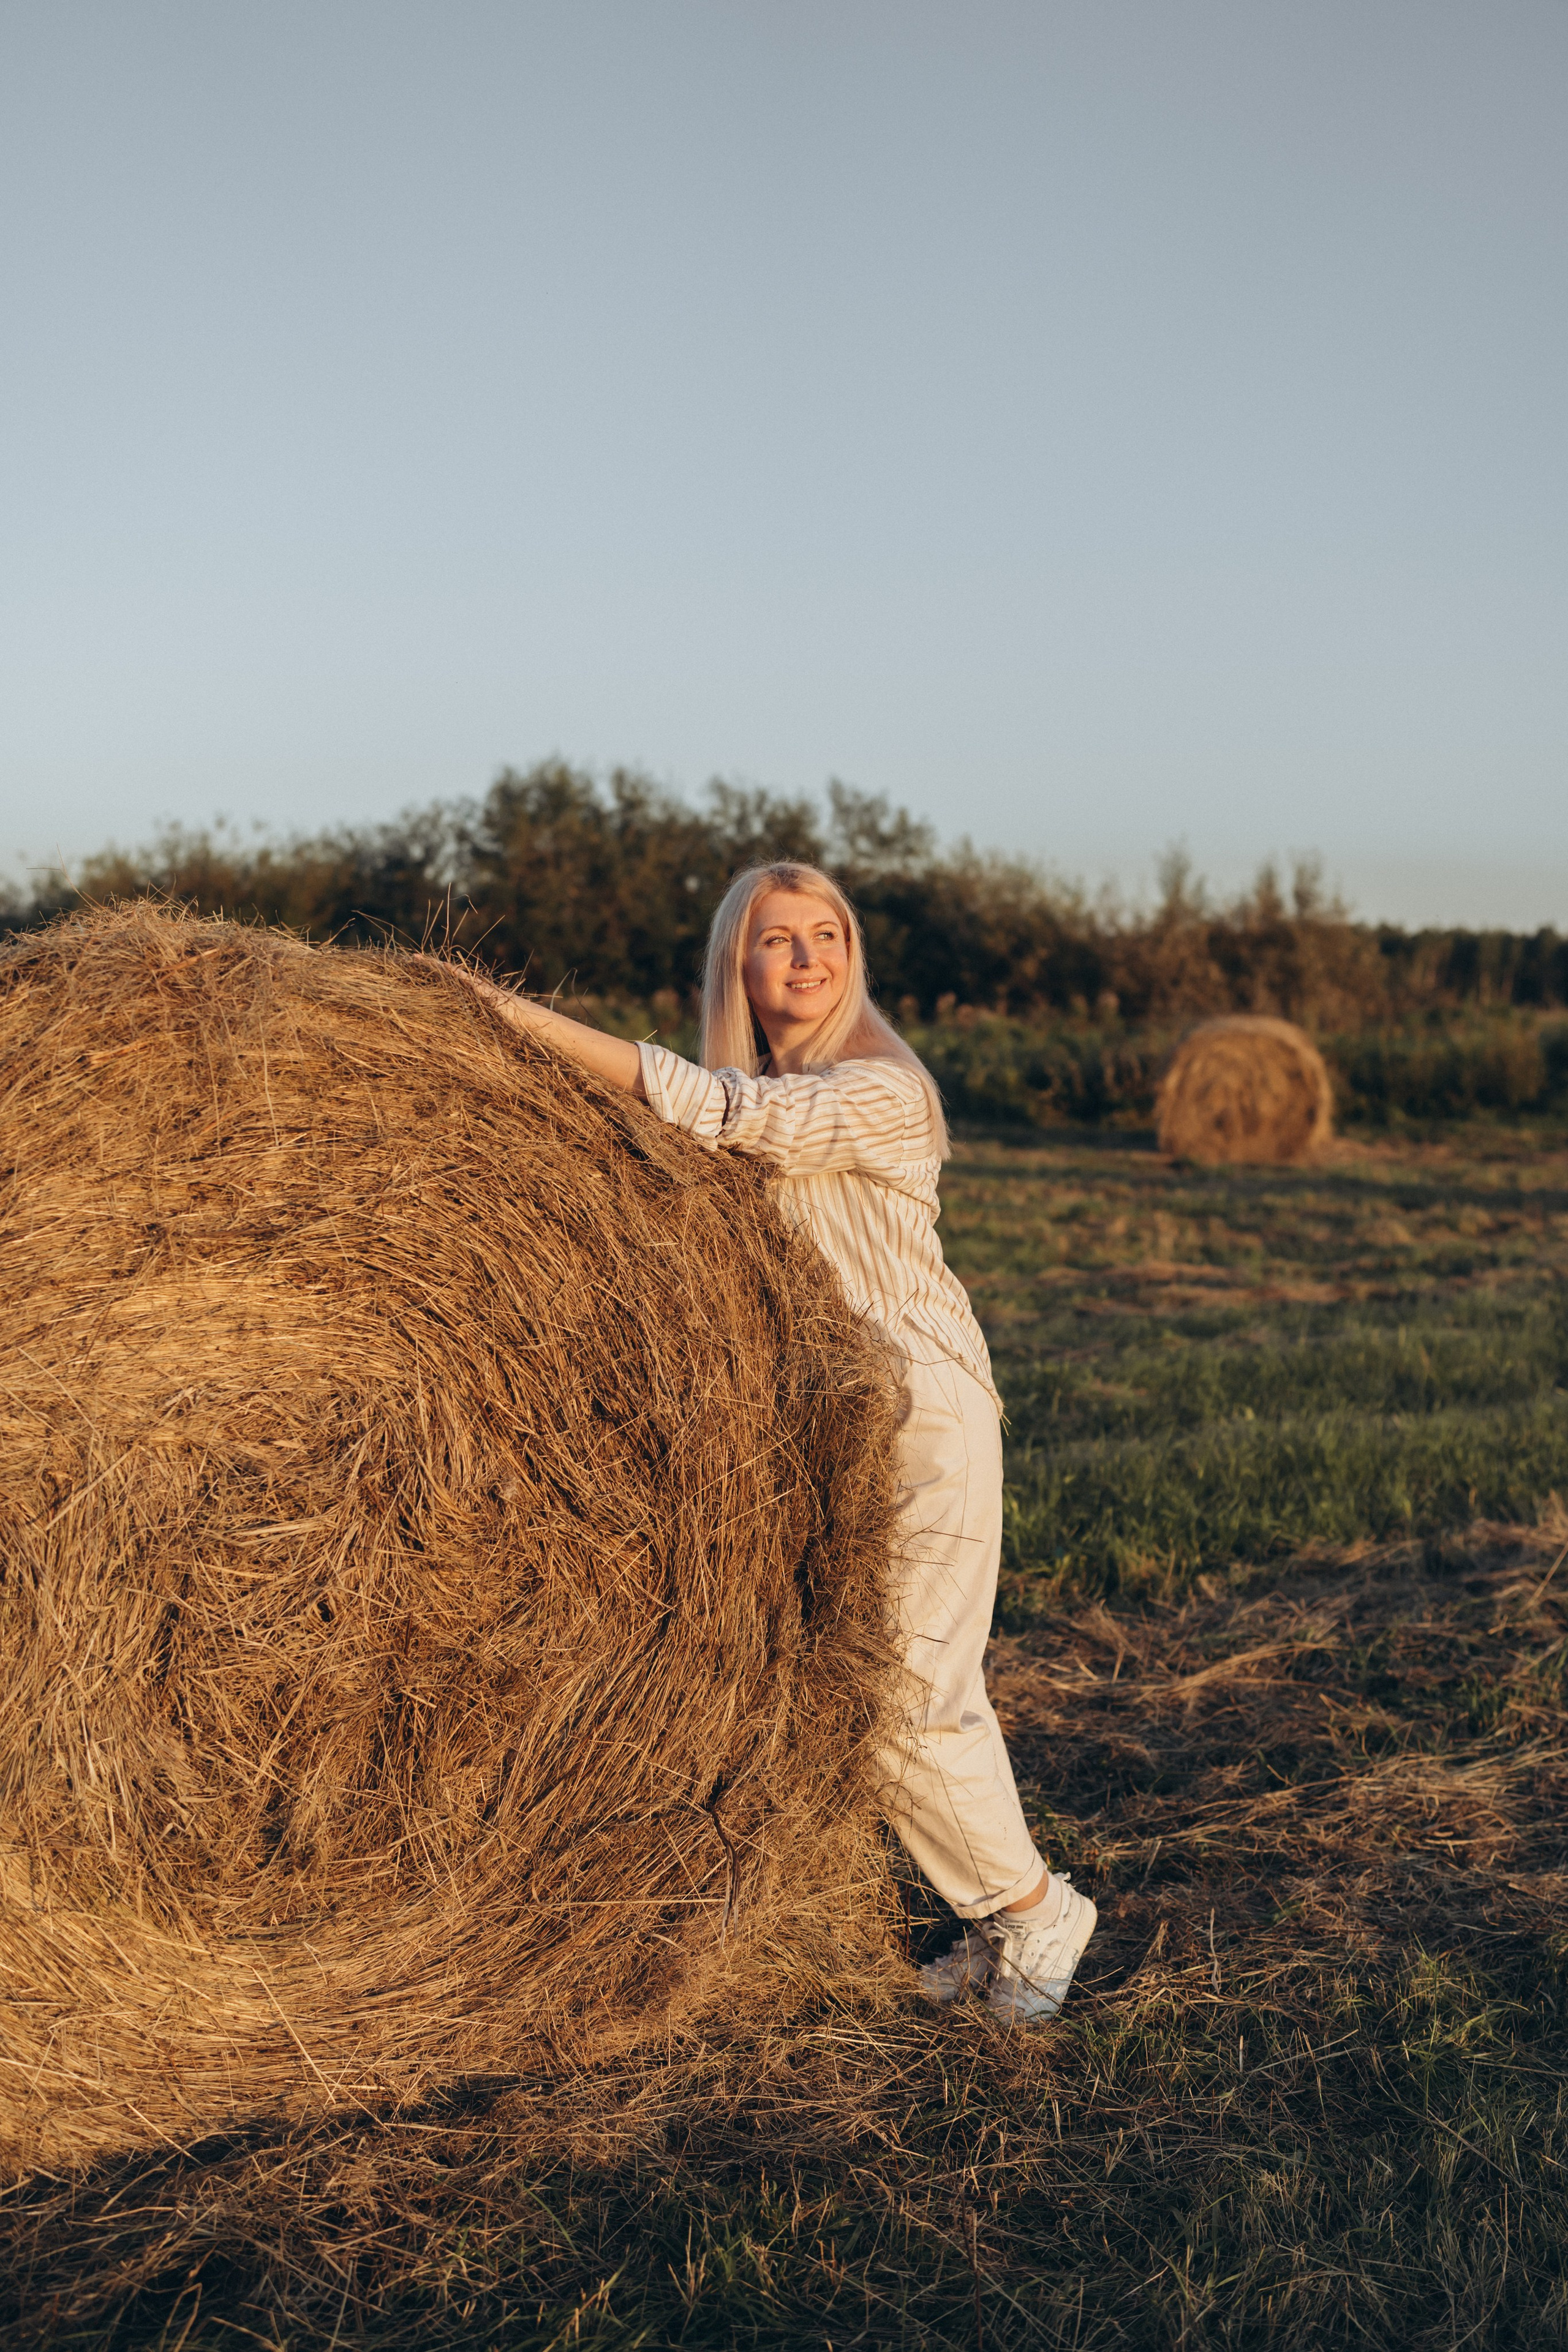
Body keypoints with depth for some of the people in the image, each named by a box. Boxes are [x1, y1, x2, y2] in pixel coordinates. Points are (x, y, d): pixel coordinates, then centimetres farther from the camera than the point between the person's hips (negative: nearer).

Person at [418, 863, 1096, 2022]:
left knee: (914, 1692, -6)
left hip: (922, 1413, -7)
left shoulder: (880, 1090, -17)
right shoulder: (757, 1090, 8)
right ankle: (999, 1923, 25)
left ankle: (1039, 1908, 19)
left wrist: (526, 1017, -28)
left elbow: (713, 1108, -28)